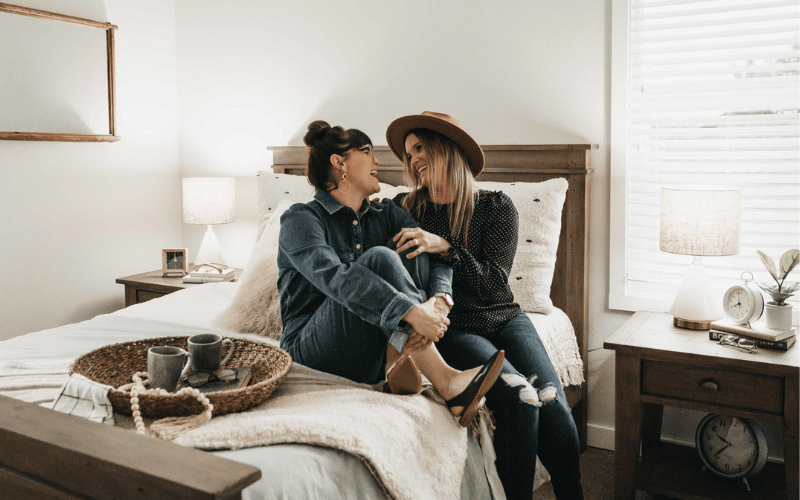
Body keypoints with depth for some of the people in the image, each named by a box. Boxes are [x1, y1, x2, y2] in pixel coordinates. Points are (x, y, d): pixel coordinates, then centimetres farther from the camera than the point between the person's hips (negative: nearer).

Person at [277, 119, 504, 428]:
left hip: (376, 354, 5)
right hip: (314, 351, -5)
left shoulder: (384, 215, 13)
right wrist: (411, 312, -37)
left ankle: (397, 362, -25)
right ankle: (445, 382, -31)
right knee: (378, 258, -26)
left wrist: (437, 299, -27)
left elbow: (438, 255, -4)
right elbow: (333, 275, -27)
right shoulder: (301, 219, -7)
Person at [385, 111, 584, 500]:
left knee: (554, 407, -18)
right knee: (520, 399, -26)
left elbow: (493, 284, -9)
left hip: (504, 319, 2)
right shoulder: (404, 209, 4)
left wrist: (444, 247, -22)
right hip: (452, 328, -2)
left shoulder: (496, 206, 2)